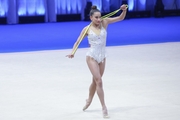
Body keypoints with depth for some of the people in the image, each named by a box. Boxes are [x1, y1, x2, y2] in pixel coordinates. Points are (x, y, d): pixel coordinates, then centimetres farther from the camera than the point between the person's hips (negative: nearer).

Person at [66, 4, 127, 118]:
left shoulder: (104, 22, -2)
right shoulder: (87, 29, -7)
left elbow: (120, 18, -5)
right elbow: (78, 42, -1)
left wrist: (124, 10, -23)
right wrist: (72, 52, -15)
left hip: (102, 56, 4)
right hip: (92, 57, -4)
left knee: (95, 81, 17)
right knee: (99, 81, -12)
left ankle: (89, 100, 41)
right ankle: (104, 107, -9)